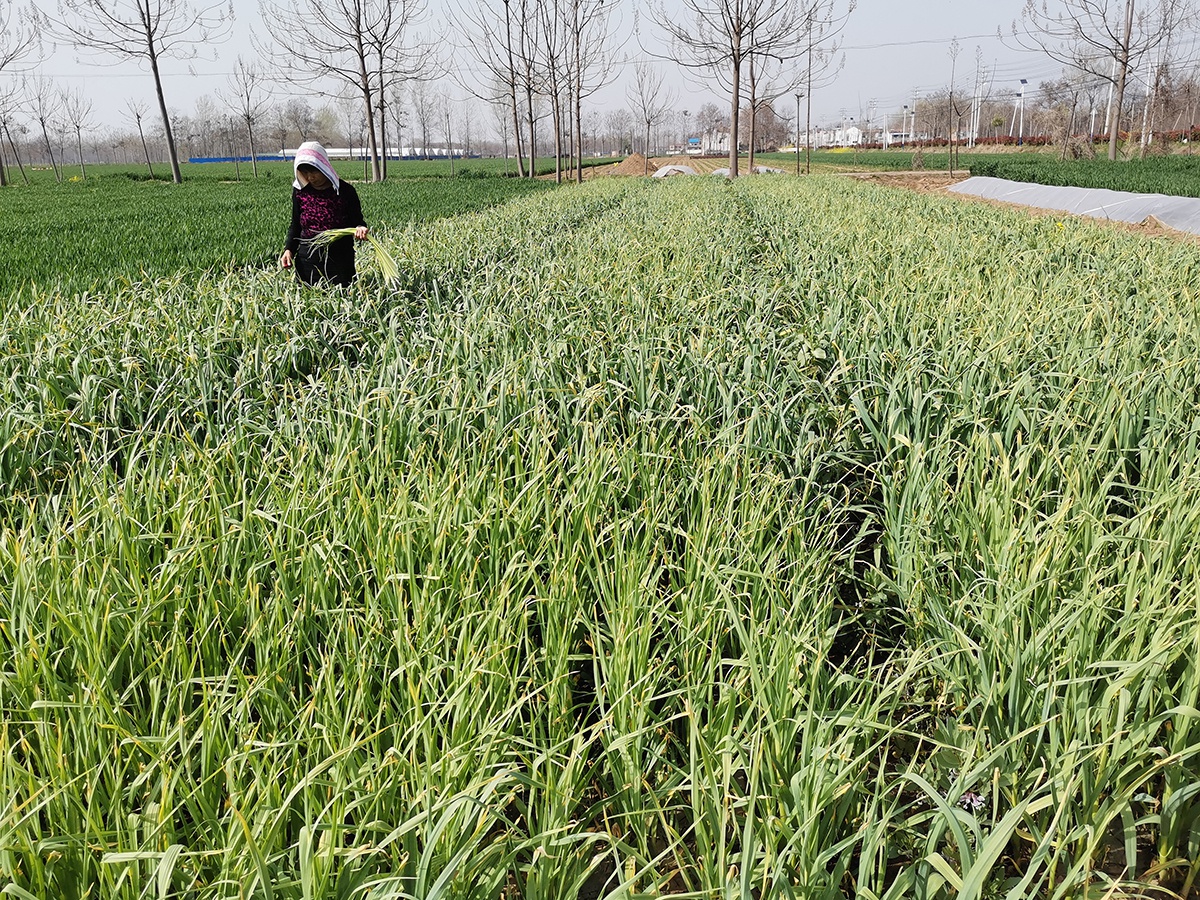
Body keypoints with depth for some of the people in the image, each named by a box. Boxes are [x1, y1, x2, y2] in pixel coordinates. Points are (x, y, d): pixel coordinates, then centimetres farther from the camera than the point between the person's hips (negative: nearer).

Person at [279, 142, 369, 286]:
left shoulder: (345, 191, -5)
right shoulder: (299, 191, 4)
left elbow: (356, 220, 0)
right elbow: (296, 225, 11)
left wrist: (360, 228, -24)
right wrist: (289, 250, -3)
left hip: (340, 258, -2)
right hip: (307, 258, 2)